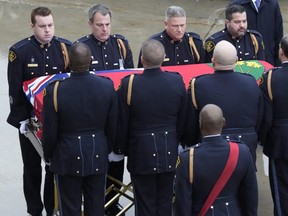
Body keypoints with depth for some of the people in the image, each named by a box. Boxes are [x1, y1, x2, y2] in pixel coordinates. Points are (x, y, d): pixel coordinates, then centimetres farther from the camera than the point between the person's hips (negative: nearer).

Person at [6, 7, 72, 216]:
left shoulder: (66, 47, -4)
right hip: (30, 119, -2)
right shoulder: (19, 51, -11)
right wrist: (21, 118, -10)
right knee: (32, 168, 12)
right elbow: (15, 89, -8)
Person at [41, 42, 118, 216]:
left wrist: (48, 156, 8)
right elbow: (113, 127, -1)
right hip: (98, 156, 3)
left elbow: (50, 133, -10)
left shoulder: (55, 90, -19)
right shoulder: (107, 86, -11)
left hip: (68, 159, -2)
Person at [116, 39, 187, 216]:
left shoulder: (129, 84, -16)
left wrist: (121, 149, 9)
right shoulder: (177, 81, -8)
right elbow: (182, 120, 3)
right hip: (169, 153, 3)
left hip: (141, 154, -2)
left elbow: (122, 123, -7)